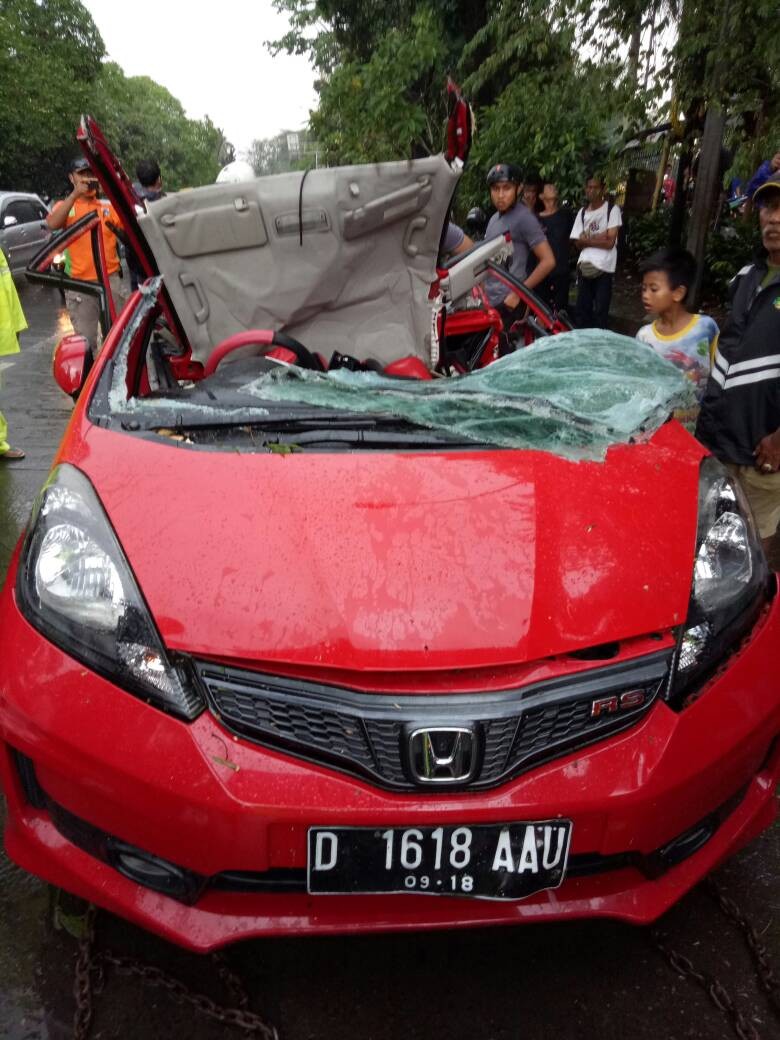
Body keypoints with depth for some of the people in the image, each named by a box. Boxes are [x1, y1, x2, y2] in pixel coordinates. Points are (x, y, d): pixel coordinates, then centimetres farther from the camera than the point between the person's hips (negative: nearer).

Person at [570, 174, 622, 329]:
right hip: (585, 266, 5)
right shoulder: (582, 212, 13)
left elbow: (610, 242, -10)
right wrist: (598, 238, -9)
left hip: (604, 267, -4)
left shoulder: (613, 210, -2)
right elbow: (578, 243, 5)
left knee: (601, 309, -3)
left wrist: (587, 239, -4)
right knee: (582, 307, 9)